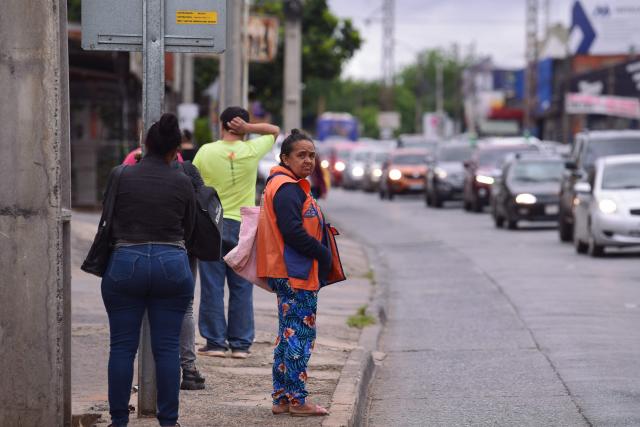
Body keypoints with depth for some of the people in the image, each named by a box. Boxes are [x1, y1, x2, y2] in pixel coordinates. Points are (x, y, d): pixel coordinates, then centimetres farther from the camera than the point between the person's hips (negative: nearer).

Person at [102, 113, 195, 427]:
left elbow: (109, 224, 4)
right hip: (172, 265, 1)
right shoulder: (182, 183, -1)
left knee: (122, 347, 5)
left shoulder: (122, 177, -3)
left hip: (125, 263, 0)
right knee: (167, 348, 5)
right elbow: (188, 230, 7)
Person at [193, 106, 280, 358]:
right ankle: (240, 344, 8)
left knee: (212, 287, 4)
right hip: (243, 226, 1)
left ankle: (215, 342, 4)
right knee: (242, 289, 7)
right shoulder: (252, 151, -2)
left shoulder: (206, 152, -3)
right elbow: (274, 130, 15)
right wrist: (248, 128, -1)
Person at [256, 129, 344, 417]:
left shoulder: (295, 187, 19)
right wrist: (324, 254, -13)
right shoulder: (287, 189, -15)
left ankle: (281, 398, 18)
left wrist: (322, 255, 9)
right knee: (300, 334, -7)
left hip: (294, 273, 11)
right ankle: (297, 400, -3)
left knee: (289, 335, 13)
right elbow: (293, 232, -22)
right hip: (295, 274, -11)